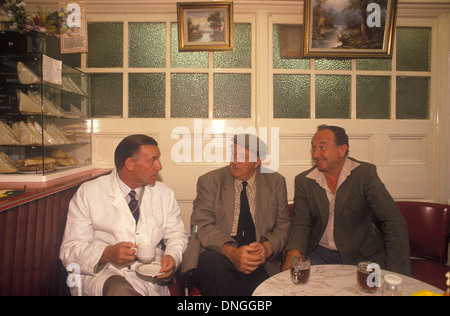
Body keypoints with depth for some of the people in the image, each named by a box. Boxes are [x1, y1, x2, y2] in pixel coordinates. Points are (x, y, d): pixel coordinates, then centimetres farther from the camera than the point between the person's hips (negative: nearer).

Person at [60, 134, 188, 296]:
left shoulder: (165, 194, 10)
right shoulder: (87, 193, -1)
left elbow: (177, 235, 15)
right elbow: (70, 252, -3)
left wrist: (171, 256, -8)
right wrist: (108, 253, -23)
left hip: (149, 277, 3)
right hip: (100, 275, -2)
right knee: (119, 290, -35)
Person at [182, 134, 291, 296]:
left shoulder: (276, 182, 11)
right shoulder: (209, 181, 5)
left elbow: (283, 226, 9)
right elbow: (203, 226, -5)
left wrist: (267, 248, -13)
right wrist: (231, 252, -22)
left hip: (260, 264, 0)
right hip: (218, 254, 0)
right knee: (214, 264, -34)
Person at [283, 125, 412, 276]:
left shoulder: (365, 174, -8)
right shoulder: (303, 180, 0)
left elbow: (393, 221, -11)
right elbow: (301, 224, -1)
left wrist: (397, 273, -20)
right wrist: (294, 251, -23)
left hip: (360, 256, -1)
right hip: (318, 254, 1)